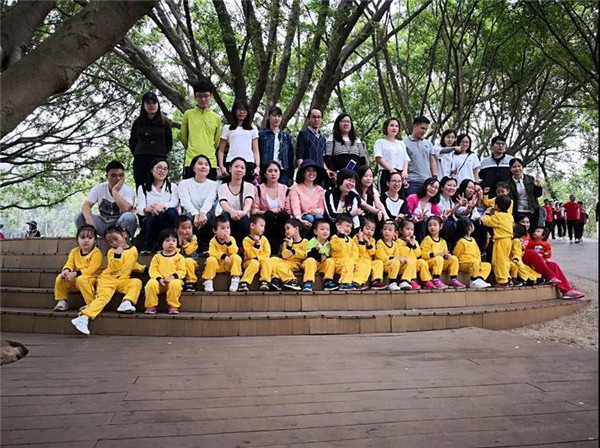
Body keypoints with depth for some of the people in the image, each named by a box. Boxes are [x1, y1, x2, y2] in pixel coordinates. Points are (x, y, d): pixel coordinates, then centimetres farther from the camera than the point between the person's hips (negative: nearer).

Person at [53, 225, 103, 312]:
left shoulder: (96, 253, -12)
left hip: (91, 277, -7)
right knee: (60, 278, -10)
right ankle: (62, 302, 3)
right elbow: (69, 264, 2)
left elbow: (91, 269, -20)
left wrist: (75, 274, -26)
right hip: (75, 278, 7)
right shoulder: (74, 251, 9)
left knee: (81, 279, -37)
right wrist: (66, 270, -23)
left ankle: (91, 303, -29)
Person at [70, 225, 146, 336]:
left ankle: (127, 302, -34)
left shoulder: (133, 250, 10)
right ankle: (84, 317, -36)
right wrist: (117, 254, -24)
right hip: (108, 279, -3)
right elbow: (114, 268, -15)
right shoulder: (112, 252, 1)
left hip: (123, 280, 3)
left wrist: (143, 268, 19)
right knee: (102, 297, -25)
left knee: (137, 282, -21)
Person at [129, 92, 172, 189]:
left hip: (159, 159, -1)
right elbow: (132, 142, 20)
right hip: (140, 161, 1)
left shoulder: (165, 122, 7)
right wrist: (137, 154, 14)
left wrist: (162, 154, 11)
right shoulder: (138, 122, 10)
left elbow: (169, 143, 12)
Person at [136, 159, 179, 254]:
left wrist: (163, 205, -31)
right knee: (152, 217, -35)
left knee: (171, 212, -33)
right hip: (150, 222, 0)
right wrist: (148, 209, -30)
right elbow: (140, 208, -4)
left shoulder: (172, 186, 14)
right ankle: (147, 247, -18)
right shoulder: (143, 188, 11)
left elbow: (175, 202, -8)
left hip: (167, 221, 1)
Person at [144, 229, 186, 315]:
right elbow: (152, 270, 4)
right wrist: (159, 279, -14)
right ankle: (151, 306, -14)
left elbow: (182, 271, 1)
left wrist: (173, 277, -17)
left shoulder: (179, 257, 8)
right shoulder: (157, 257, 12)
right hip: (159, 282, 2)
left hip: (174, 280, -2)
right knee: (151, 283, -30)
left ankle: (173, 306, -21)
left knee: (175, 284, -36)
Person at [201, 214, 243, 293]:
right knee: (211, 260, -30)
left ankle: (235, 279, -17)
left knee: (236, 257, -25)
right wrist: (223, 256, -34)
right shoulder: (213, 241, -11)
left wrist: (228, 242, -31)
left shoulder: (231, 239, -7)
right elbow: (212, 253, -22)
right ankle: (208, 281, -15)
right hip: (218, 265, -1)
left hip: (229, 265, 1)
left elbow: (234, 252, -20)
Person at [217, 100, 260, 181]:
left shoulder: (253, 129, 18)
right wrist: (221, 167, -3)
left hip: (249, 164, 1)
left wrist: (258, 166, -1)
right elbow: (221, 150, 10)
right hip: (231, 163, -1)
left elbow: (256, 150, 13)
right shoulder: (227, 128, 14)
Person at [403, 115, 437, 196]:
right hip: (412, 182, -4)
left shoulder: (428, 143, 17)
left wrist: (435, 177, 6)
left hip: (428, 181, 4)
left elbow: (433, 161, 17)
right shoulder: (405, 143, 2)